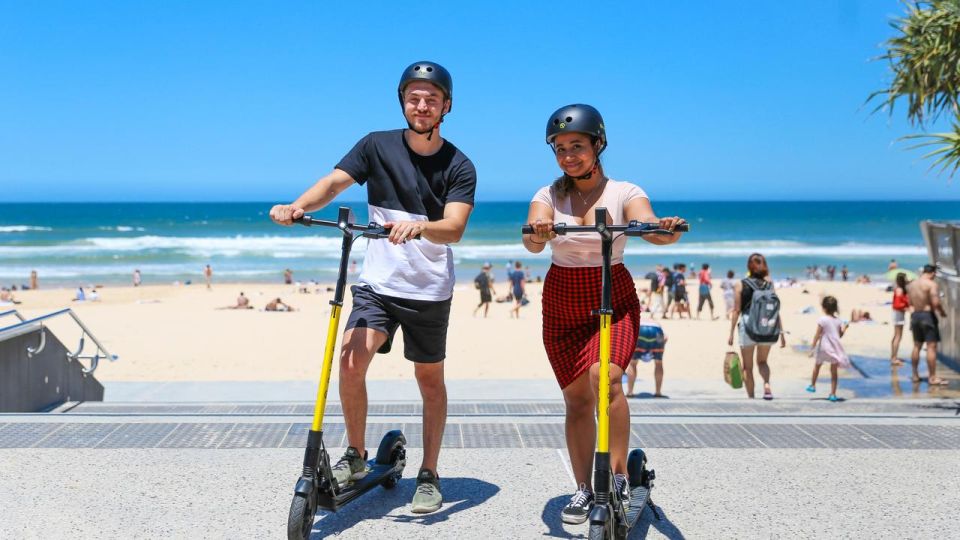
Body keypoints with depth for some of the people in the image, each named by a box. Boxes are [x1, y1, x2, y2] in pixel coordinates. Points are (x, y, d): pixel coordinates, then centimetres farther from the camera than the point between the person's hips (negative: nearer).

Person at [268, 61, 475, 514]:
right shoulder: (378, 146, 0)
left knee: (430, 379, 7)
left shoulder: (459, 167, -5)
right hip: (377, 283, 1)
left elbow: (454, 228, -18)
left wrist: (419, 227, -41)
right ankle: (355, 456, 5)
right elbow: (335, 182, -11)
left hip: (429, 290, -1)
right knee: (351, 360, -16)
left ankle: (429, 476, 20)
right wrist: (297, 206, -31)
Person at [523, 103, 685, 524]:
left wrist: (665, 230, -47)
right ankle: (584, 488, 19)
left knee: (605, 377, -25)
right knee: (577, 398, 5)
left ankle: (619, 475, -12)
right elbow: (532, 240, -20)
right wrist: (537, 235, -44)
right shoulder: (549, 196, -2)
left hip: (614, 300, -2)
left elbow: (646, 223, -24)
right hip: (563, 305, 2)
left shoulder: (624, 193, -5)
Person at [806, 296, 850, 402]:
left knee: (817, 365, 22)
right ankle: (833, 394, 5)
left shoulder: (822, 320, -12)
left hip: (824, 347, -3)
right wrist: (845, 327, 25)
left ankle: (813, 385, 35)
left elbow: (817, 335, -13)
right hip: (835, 348, 3)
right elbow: (840, 335, 9)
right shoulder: (838, 320, 2)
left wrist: (812, 347, -7)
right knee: (833, 371, 6)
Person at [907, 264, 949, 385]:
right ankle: (932, 377, -7)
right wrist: (942, 312, -3)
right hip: (928, 315, -7)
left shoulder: (911, 284, 9)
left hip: (915, 315, 7)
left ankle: (915, 375, 19)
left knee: (917, 346, 14)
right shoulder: (932, 284, -13)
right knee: (931, 346, -5)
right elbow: (936, 303, -20)